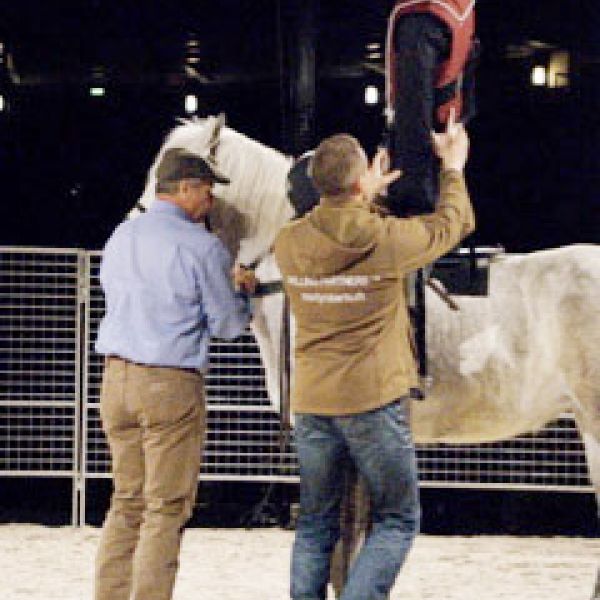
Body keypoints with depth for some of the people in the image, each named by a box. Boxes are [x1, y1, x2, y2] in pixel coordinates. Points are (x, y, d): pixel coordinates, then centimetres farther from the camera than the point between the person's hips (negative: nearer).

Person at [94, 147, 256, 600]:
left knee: (126, 502, 13)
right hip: (172, 383, -6)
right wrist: (241, 291, 17)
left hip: (117, 376, 6)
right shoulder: (201, 245, -10)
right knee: (167, 508, 0)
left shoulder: (121, 236, 10)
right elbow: (228, 324, -5)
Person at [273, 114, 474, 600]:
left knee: (316, 524, 14)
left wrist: (363, 198, 32)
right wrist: (454, 168, 23)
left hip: (311, 404, 4)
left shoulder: (289, 244, -3)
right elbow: (454, 222, 6)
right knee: (398, 521, 7)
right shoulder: (389, 240, -13)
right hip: (374, 401, -4)